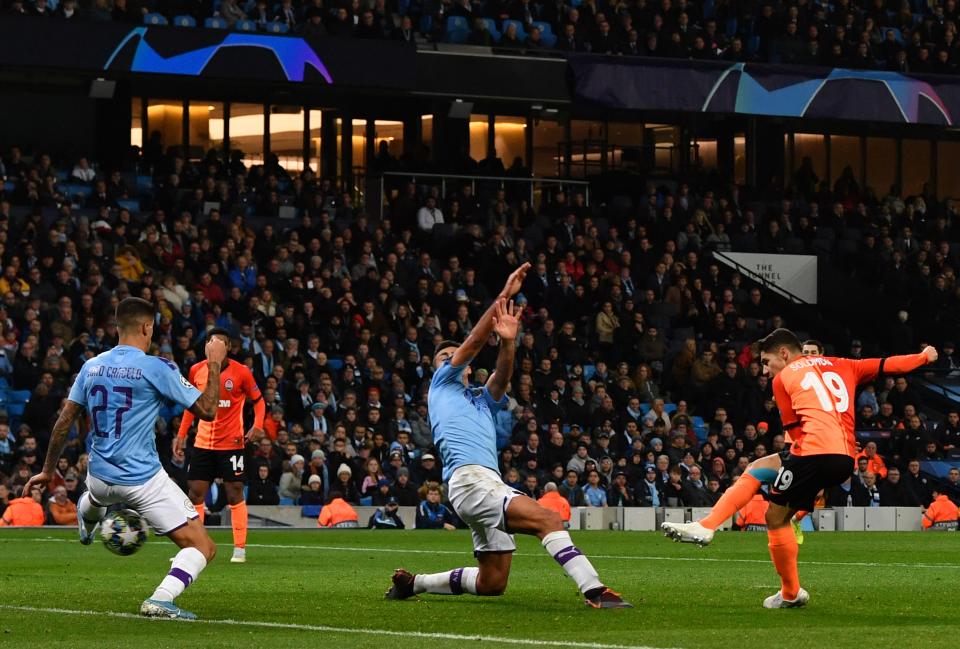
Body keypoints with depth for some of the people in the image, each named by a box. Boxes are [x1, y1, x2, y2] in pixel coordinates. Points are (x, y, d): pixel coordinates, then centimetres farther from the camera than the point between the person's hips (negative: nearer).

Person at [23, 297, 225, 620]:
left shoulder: (91, 366, 4)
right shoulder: (156, 368, -12)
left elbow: (64, 421, 9)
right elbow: (207, 410, -10)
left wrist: (47, 471, 20)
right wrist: (215, 364, 2)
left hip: (100, 478, 6)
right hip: (144, 480, -6)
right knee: (203, 547, -6)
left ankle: (86, 521, 74)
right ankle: (161, 599, -25)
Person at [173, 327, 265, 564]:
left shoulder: (241, 372, -8)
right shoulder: (196, 371, 2)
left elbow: (258, 400, 2)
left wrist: (258, 426, -15)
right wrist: (181, 435, 9)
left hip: (232, 443, -3)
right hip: (202, 443, 3)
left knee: (235, 493, -3)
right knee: (195, 493, 1)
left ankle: (240, 549, 4)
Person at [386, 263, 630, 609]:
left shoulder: (481, 401, 30)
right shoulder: (441, 385, 15)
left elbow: (502, 377, 8)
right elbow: (474, 341, 5)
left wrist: (508, 341, -11)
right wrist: (505, 295, 1)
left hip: (491, 484, 8)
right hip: (469, 479, -8)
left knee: (492, 582, 9)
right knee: (549, 519, -24)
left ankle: (413, 583, 25)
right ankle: (594, 591, -35)